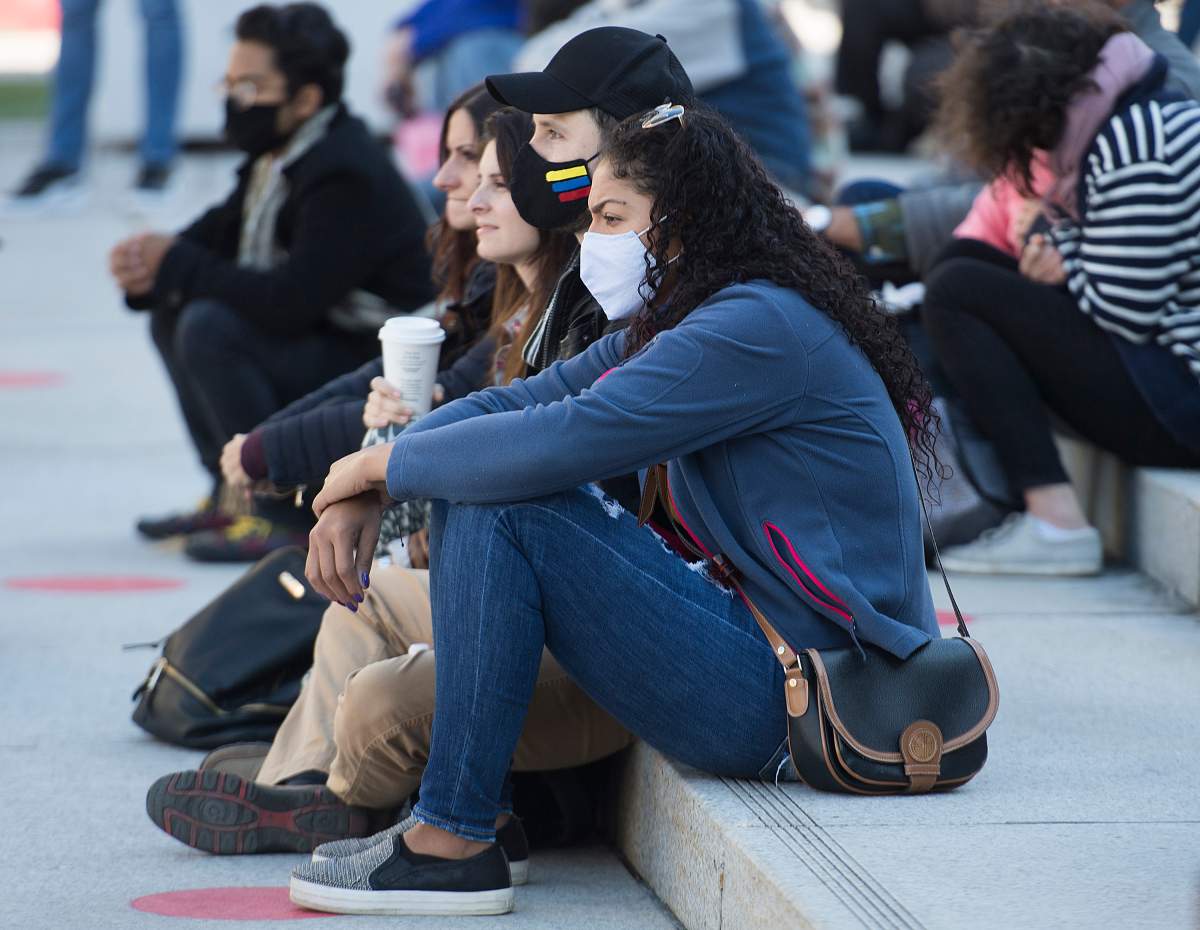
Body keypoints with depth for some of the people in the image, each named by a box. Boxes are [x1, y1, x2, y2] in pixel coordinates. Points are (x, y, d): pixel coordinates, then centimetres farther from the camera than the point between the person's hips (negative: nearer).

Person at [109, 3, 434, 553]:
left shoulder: (345, 176, -23)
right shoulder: (275, 158, 6)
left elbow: (290, 300, -30)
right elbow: (214, 236, 13)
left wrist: (179, 266, -19)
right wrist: (150, 269, -11)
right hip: (320, 348, 10)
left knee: (210, 327, -25)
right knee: (172, 315, 8)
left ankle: (278, 509, -16)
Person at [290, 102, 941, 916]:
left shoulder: (757, 329, -16)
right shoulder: (669, 324, 15)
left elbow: (562, 440, -24)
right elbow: (522, 402, 11)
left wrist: (384, 465, -11)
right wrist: (366, 494, -5)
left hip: (794, 694, -10)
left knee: (502, 510, -17)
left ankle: (453, 843, -14)